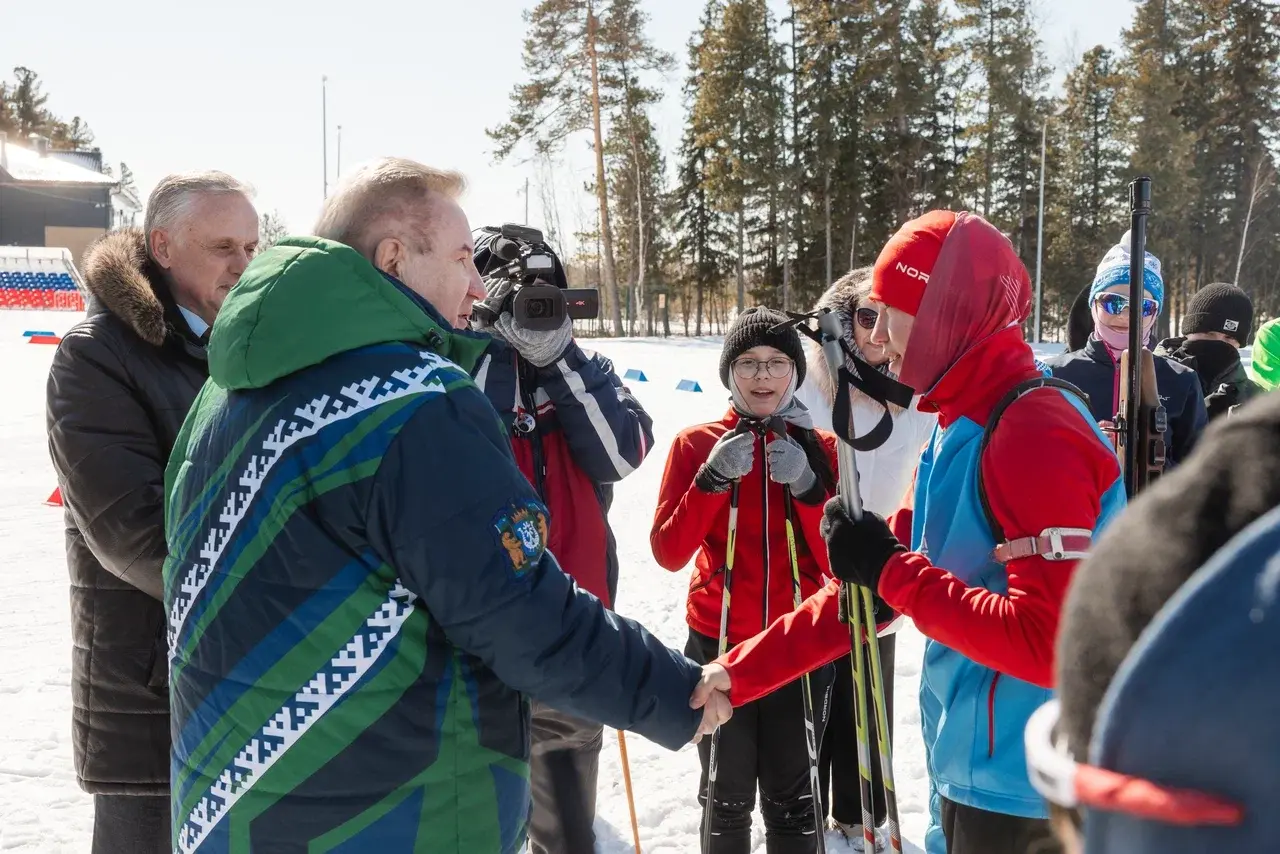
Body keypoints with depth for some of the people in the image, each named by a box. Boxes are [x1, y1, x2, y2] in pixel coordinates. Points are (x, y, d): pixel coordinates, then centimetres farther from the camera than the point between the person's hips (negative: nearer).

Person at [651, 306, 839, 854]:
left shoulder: (821, 449, 0)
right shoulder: (696, 443, -3)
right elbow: (669, 553, -10)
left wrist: (806, 487, -18)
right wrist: (713, 479, -21)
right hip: (718, 645, 0)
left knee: (792, 803, 8)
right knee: (727, 801, 10)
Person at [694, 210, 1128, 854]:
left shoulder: (1035, 436, -20)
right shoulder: (959, 431, 10)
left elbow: (1052, 644, -27)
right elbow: (870, 588, 13)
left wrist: (890, 570, -21)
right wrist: (742, 672, 10)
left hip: (1024, 801, -9)